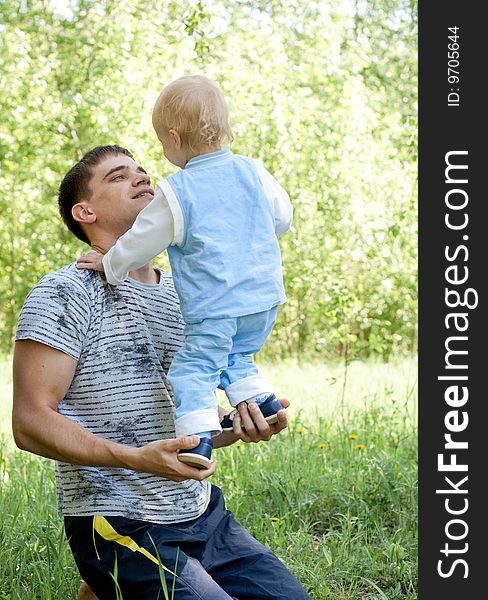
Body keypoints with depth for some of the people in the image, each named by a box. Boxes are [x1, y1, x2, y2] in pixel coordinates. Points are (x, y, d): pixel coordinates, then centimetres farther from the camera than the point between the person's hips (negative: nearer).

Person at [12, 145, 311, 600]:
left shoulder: (183, 295, 12)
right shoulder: (65, 294, -10)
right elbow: (30, 423, -16)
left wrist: (238, 423, -4)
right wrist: (136, 458, -27)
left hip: (204, 517, 7)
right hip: (121, 528, -7)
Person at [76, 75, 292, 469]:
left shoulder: (175, 192, -10)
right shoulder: (252, 172, 4)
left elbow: (144, 242, -1)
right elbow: (282, 217, 16)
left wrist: (110, 265, 16)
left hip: (214, 306, -6)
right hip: (265, 299, 6)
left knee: (193, 367, -1)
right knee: (234, 356, 27)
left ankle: (198, 440, -12)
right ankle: (259, 398, 14)